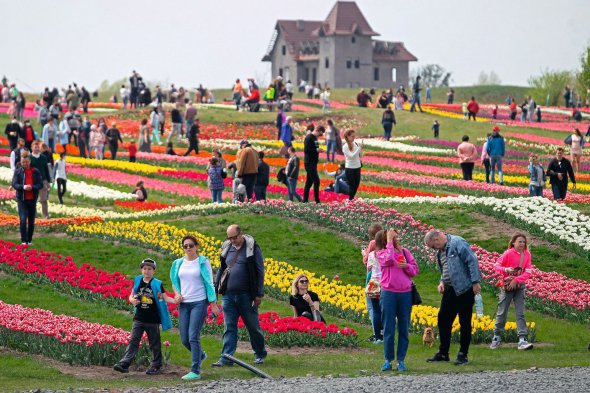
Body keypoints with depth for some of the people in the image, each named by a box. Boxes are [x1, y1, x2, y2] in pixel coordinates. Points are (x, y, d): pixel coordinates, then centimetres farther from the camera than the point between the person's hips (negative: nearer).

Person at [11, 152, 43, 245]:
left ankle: (30, 240, 21)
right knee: (23, 219, -13)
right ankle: (24, 240, -10)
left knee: (31, 221, 9)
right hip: (22, 199, -2)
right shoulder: (18, 171, 1)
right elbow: (14, 184, -6)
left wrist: (32, 187, -18)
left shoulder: (36, 172, 3)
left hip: (32, 199, 2)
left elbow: (41, 185, 0)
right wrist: (23, 187, -24)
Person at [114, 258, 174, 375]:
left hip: (152, 320, -2)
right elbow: (131, 295, 14)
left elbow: (165, 298, -2)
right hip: (139, 318, 2)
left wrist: (175, 300, -19)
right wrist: (132, 300, -9)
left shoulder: (157, 284, -2)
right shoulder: (137, 281, 5)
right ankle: (124, 364, -10)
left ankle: (156, 366, 20)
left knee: (154, 344, 8)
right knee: (133, 341, -4)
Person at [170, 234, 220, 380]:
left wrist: (213, 304, -5)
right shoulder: (178, 263, 11)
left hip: (199, 302, -5)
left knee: (193, 337, -14)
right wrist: (177, 293, 1)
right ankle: (200, 355, 36)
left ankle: (195, 371, -11)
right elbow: (175, 282, 22)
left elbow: (209, 283, -1)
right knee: (184, 339, 6)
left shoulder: (203, 262, -1)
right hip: (184, 303, 5)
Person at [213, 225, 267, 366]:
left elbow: (260, 271, -5)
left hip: (246, 296, -4)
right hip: (228, 295, 4)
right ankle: (226, 357, -2)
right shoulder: (227, 248, 11)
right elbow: (221, 270, 21)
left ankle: (260, 354, 21)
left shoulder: (252, 248, -5)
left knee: (253, 326, 6)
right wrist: (215, 289, 14)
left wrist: (259, 294, -10)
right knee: (229, 328, 0)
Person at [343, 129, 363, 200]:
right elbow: (352, 156, -23)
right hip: (350, 168, -6)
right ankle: (350, 200, 9)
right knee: (352, 185, -2)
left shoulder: (355, 144, 3)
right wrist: (359, 148, -23)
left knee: (356, 184, 10)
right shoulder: (345, 146, -13)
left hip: (357, 167, 6)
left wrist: (361, 148, -9)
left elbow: (360, 155, 9)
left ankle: (352, 198, 24)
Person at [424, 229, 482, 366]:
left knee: (464, 322, -1)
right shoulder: (441, 251, 15)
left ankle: (463, 355, 5)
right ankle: (443, 353, 17)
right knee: (443, 319, 8)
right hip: (449, 290, 9)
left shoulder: (457, 243, -12)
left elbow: (472, 261, -16)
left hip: (464, 289, -9)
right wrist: (442, 282, 9)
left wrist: (475, 282, -20)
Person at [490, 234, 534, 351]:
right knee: (502, 312, 4)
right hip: (507, 286, -3)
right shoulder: (508, 253, -10)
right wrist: (506, 270, -31)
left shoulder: (527, 254, 0)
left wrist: (516, 280, -18)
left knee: (520, 313, -4)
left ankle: (522, 340, -9)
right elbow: (496, 265, -11)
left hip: (519, 285, 3)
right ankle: (497, 337, 20)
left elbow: (528, 272, -5)